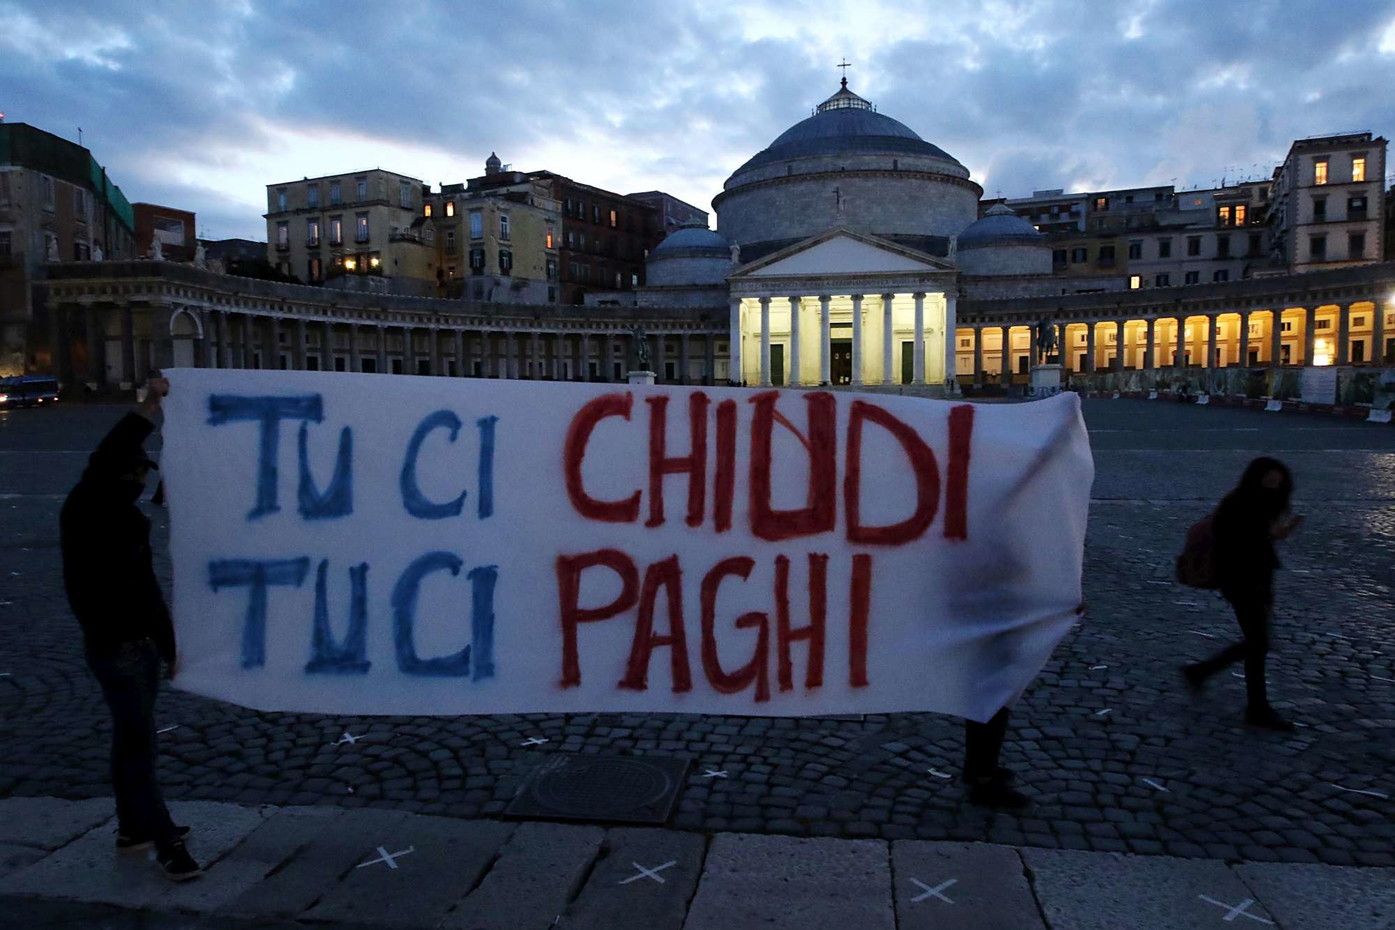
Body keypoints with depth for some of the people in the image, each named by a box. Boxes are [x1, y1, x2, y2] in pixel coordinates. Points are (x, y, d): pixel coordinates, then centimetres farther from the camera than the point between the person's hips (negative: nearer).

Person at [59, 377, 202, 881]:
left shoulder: (130, 518, 12)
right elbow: (102, 464, -32)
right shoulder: (82, 513, -11)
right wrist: (148, 410, -35)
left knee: (131, 735, 16)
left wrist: (169, 645, 20)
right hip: (112, 648, -8)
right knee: (139, 739, -7)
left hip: (144, 644, 8)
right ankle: (165, 840, -2)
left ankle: (132, 826, 27)